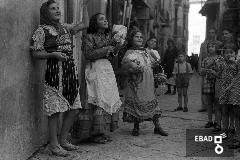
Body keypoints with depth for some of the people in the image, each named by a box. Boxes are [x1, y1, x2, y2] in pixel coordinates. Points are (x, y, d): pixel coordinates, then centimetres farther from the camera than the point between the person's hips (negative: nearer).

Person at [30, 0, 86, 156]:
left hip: (71, 69, 7)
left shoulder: (64, 27, 18)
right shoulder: (42, 30, -2)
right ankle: (53, 144, 5)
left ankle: (63, 140, 23)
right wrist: (53, 54, -20)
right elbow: (36, 53, -6)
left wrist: (76, 28, 14)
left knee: (73, 108, 8)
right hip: (55, 70, -7)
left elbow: (81, 26, 36)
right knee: (56, 109, -7)